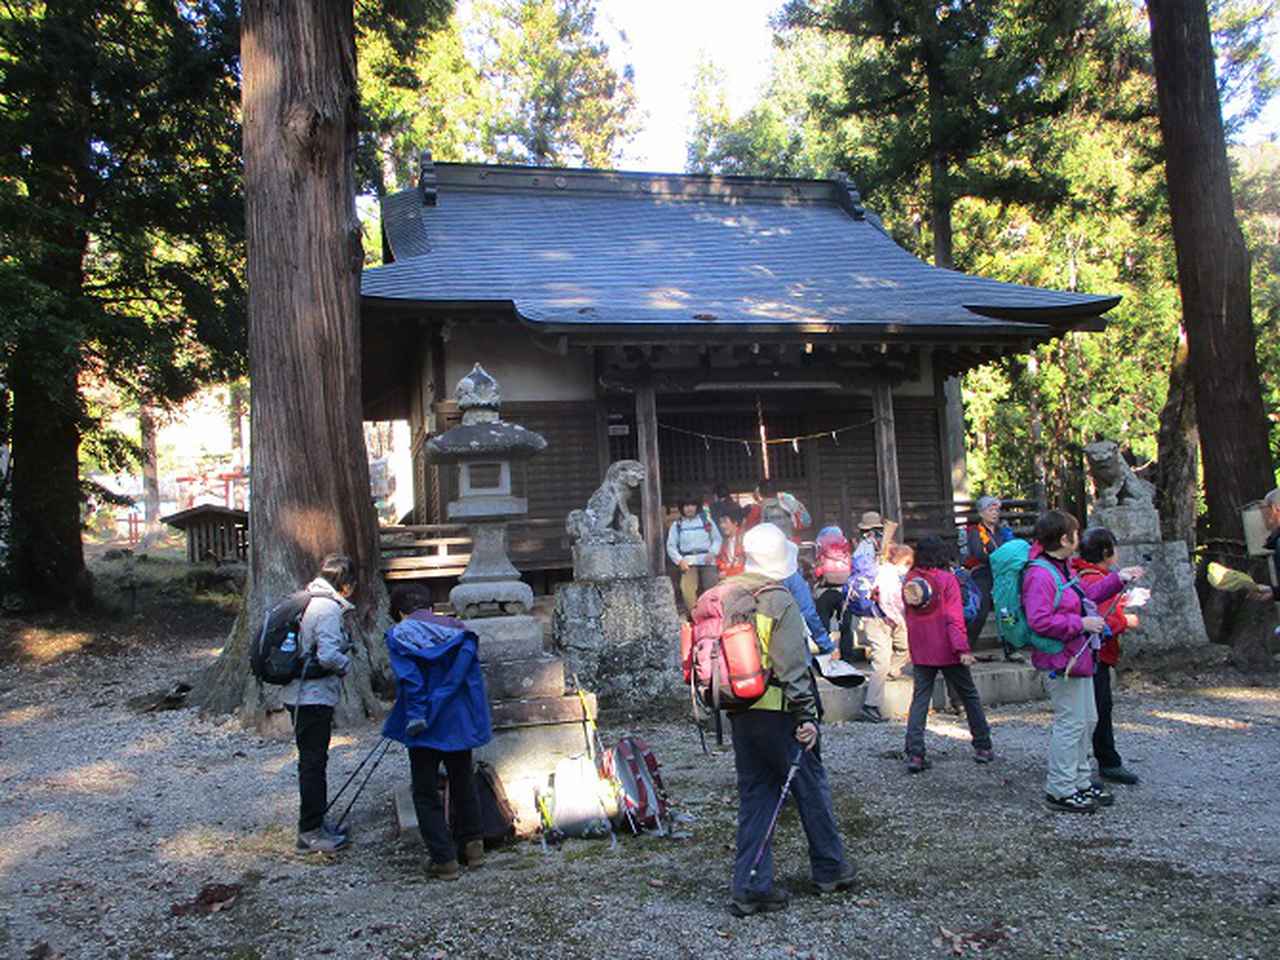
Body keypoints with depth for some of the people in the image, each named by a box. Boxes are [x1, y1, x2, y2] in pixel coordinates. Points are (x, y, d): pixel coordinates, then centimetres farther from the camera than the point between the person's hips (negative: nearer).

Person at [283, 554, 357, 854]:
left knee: (312, 761, 19)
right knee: (313, 763, -1)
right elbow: (328, 655, -27)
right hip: (314, 697, -10)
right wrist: (346, 663, -8)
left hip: (297, 695, 10)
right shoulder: (329, 608, -18)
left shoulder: (306, 601, 11)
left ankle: (315, 823, 30)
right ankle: (310, 832, 8)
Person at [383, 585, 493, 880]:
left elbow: (409, 679, -15)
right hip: (460, 721, 4)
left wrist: (416, 716, -14)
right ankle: (473, 844, 27)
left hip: (424, 727, -4)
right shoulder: (458, 629, 7)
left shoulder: (398, 635, -2)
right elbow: (473, 676, 3)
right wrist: (478, 719, 5)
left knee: (426, 793, 9)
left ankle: (445, 859, 8)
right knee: (463, 783, 23)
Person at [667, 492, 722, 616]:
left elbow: (717, 538, 12)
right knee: (688, 587, -21)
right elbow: (671, 546, 9)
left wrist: (712, 552, -5)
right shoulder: (677, 525, 10)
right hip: (688, 561, 0)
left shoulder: (706, 520, 11)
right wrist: (680, 560, -5)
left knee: (711, 587, -13)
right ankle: (693, 613, -21)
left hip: (707, 560, 0)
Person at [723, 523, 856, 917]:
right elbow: (792, 667, -18)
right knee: (811, 788, 12)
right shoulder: (779, 601, -14)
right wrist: (807, 715, -14)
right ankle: (830, 869, 28)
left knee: (754, 795, 12)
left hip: (740, 714, 6)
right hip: (777, 711, -6)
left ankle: (750, 886, 11)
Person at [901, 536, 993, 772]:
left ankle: (915, 754, -5)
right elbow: (954, 617, -15)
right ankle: (983, 747, 21)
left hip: (920, 653, 3)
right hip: (947, 651, -3)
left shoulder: (909, 580, 4)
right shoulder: (947, 579, -9)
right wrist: (963, 648, -18)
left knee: (919, 699, 5)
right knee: (969, 696, 14)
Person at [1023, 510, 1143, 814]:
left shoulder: (1061, 569, 12)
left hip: (1078, 657, 11)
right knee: (1070, 723, -5)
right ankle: (1060, 791, 6)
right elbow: (1039, 620, -30)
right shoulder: (1040, 575, -22)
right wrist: (1081, 624, -24)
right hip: (1061, 662, -11)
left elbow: (1085, 595, 27)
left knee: (1087, 720, 18)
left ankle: (1080, 782, 31)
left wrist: (1117, 579, 24)